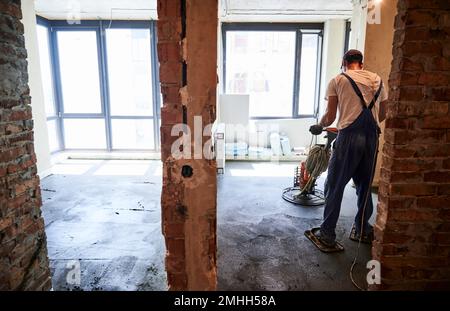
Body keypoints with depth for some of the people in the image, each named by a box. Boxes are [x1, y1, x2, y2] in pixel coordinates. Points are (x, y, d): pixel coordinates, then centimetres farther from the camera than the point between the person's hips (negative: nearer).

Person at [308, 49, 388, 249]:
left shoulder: (338, 80, 4)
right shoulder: (377, 80, 18)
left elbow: (330, 117, 0)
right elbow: (382, 115, 21)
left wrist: (318, 127, 20)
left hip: (349, 137, -5)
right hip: (372, 137, 5)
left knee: (334, 187, 4)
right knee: (365, 186, 17)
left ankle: (327, 234, 9)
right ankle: (362, 230, 29)